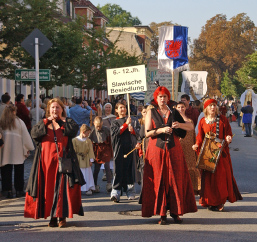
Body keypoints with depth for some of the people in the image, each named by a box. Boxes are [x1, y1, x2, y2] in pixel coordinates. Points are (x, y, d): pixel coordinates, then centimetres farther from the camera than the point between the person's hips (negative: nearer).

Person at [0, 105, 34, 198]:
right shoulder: (19, 122, -6)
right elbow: (25, 135, -1)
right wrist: (28, 148, 9)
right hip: (17, 152, -1)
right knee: (18, 171, 9)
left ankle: (8, 190, 4)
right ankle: (19, 190, 13)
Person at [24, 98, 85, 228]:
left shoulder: (67, 122, 11)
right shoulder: (43, 123, 15)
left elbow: (74, 130, -12)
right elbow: (34, 133, -5)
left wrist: (61, 120, -4)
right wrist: (47, 121, -6)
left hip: (63, 160, -2)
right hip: (46, 160, 2)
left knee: (63, 188, -8)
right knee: (48, 189, 1)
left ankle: (62, 216, -3)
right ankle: (52, 217, 9)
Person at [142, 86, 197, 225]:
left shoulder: (174, 112, 11)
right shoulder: (151, 113, 8)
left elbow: (190, 127, 8)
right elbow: (147, 133, -3)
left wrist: (179, 124, -11)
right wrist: (161, 130, -16)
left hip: (173, 150, 2)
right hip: (156, 150, -1)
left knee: (176, 179, -2)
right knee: (159, 181, -4)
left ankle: (175, 213, 4)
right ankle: (162, 214, 0)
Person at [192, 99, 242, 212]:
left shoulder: (222, 119, 3)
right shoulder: (203, 121, 8)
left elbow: (228, 134, 2)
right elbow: (200, 137, 10)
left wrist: (228, 138, -19)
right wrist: (197, 145, -8)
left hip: (221, 152, -2)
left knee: (221, 176, -3)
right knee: (208, 176, 0)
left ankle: (220, 202, 5)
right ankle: (210, 202, 9)